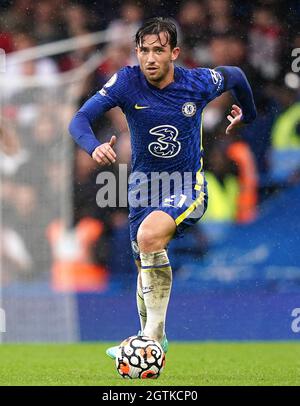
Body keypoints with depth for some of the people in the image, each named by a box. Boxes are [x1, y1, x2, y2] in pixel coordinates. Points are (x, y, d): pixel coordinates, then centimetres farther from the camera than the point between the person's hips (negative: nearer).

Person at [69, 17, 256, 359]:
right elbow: (80, 120, -20)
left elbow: (235, 75, 9)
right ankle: (151, 337, 40)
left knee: (148, 236, -32)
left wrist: (247, 115, 26)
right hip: (143, 186, 4)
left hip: (187, 187, -4)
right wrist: (94, 147, -41)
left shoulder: (198, 83, -14)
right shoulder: (127, 82, -13)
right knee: (144, 266, 15)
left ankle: (154, 335, -26)